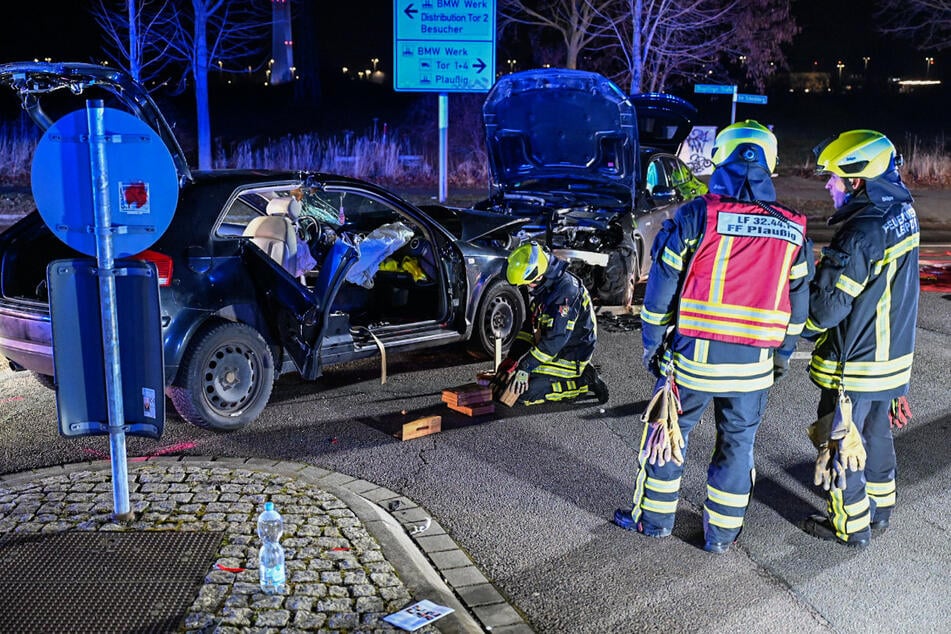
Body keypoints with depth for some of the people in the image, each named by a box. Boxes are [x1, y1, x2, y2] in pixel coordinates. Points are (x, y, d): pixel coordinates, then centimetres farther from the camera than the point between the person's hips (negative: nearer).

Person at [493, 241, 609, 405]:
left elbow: (555, 338, -30)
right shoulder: (541, 286, 3)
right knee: (505, 370, 10)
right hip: (551, 347, 10)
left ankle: (583, 381, -6)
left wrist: (525, 367, -26)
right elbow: (530, 324, 8)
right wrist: (512, 359, -2)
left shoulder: (566, 289, -28)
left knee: (525, 392, -19)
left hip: (572, 354, -10)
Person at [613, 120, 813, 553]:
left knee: (668, 435, 14)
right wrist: (783, 353, 20)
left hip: (694, 355, -2)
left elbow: (662, 286, -7)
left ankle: (653, 519, 27)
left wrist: (652, 343, 3)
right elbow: (798, 302, 9)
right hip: (754, 364, 3)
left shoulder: (695, 217, -10)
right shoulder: (793, 230, 2)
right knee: (737, 445, 15)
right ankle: (722, 533, 25)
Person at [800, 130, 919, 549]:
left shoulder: (861, 235, -26)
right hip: (893, 355, 9)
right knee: (876, 432, 23)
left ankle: (852, 526, 20)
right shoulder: (902, 215, 1)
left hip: (855, 364, -9)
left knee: (843, 441, 7)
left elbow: (827, 305, -22)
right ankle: (879, 509, 39)